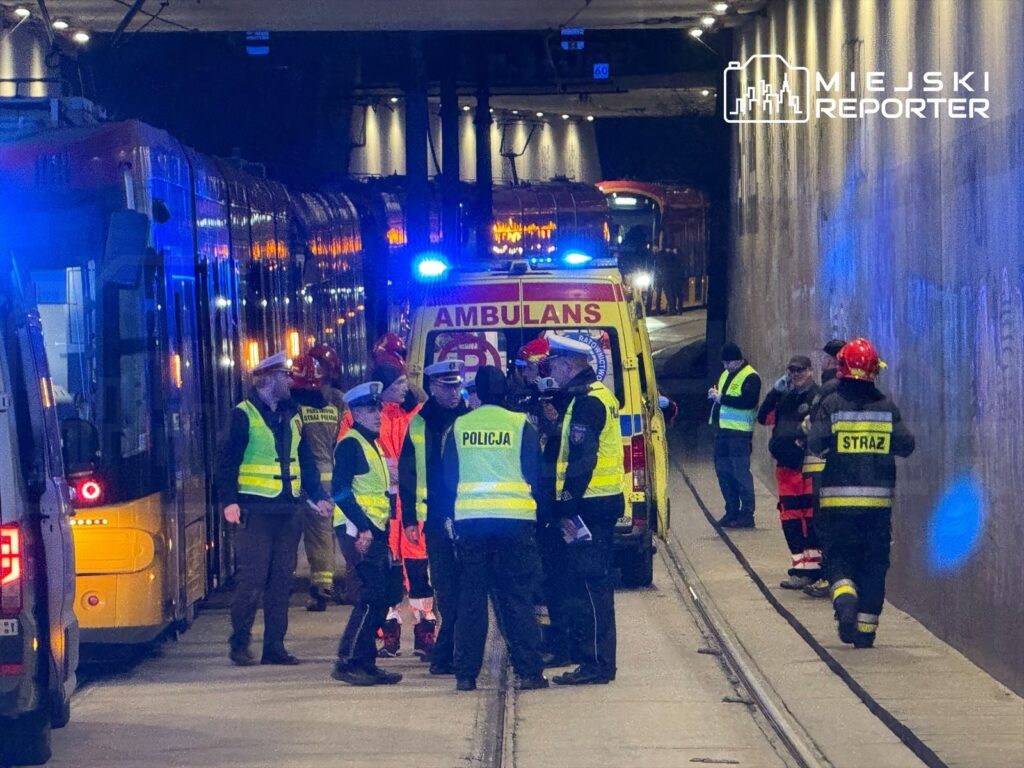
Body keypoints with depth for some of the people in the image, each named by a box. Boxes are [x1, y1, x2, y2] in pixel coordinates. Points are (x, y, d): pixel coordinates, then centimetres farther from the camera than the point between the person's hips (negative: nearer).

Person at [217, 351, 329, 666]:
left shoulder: (291, 416, 16)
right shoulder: (243, 415, -4)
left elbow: (306, 461, 20)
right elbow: (228, 461, -8)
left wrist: (318, 496, 8)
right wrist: (229, 501, -18)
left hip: (288, 510, 6)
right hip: (255, 511, -6)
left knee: (281, 581, 6)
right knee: (252, 579, -7)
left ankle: (275, 646, 11)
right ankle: (239, 645, 2)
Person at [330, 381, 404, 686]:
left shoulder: (372, 444, 21)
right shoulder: (350, 444, -9)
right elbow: (341, 490, -19)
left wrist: (378, 529, 17)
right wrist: (362, 527, -23)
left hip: (374, 531, 10)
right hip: (357, 531, -10)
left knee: (386, 592, 9)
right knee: (372, 594, -15)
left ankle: (365, 661, 13)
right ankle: (347, 663, -13)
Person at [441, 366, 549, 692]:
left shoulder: (458, 427, 5)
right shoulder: (521, 425, 0)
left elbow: (448, 478, 8)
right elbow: (536, 475, 2)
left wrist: (450, 517, 17)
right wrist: (542, 514, 15)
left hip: (469, 519, 1)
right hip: (515, 518, -1)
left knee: (471, 597, 6)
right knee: (517, 598, 2)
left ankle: (466, 674, 4)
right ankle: (528, 671, -2)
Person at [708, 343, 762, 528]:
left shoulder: (750, 377, -8)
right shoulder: (726, 374, 20)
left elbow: (749, 401, -21)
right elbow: (719, 394, 30)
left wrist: (722, 398, -20)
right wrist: (714, 394, 6)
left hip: (739, 432, -9)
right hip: (722, 430, 9)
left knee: (740, 472, -8)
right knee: (723, 471, 10)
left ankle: (747, 514, -5)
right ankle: (732, 511, 18)